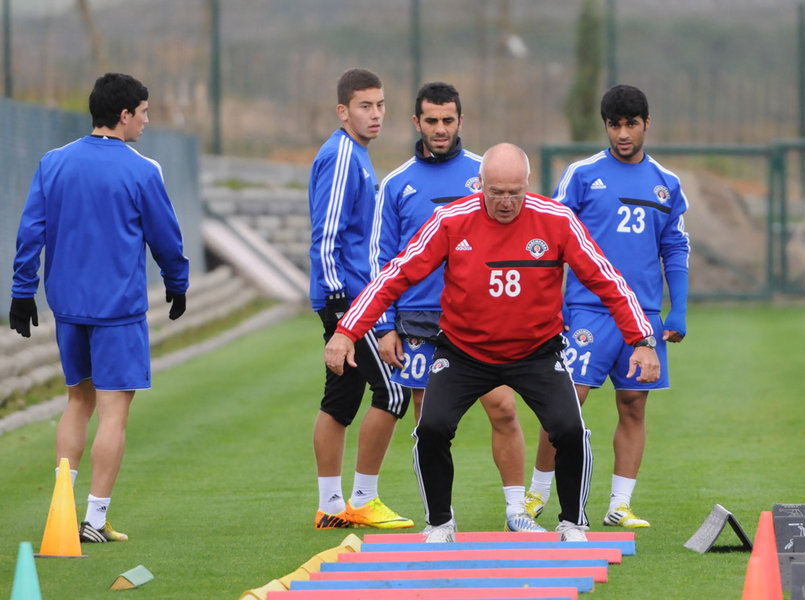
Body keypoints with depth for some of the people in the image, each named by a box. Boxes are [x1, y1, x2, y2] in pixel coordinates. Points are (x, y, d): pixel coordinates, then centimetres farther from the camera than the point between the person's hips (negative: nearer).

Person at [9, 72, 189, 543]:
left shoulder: (53, 164, 4)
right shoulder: (141, 172, -8)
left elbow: (30, 231, 4)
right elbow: (165, 237, 0)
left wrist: (24, 292, 9)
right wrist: (177, 286, 16)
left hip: (67, 304, 5)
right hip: (119, 306, -5)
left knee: (79, 399, 18)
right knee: (114, 409, -1)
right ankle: (96, 519, -4)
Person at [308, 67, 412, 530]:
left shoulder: (357, 157, 18)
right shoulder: (341, 157, -12)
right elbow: (327, 233, -18)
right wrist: (337, 298, -21)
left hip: (347, 299, 10)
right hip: (348, 296, -10)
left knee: (340, 400, 10)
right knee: (393, 391, -9)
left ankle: (331, 506, 12)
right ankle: (363, 500, -5)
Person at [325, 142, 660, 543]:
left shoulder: (557, 221, -13)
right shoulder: (451, 221, -13)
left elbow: (606, 281, -6)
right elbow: (396, 276, -10)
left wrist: (641, 341, -13)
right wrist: (347, 332, -18)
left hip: (537, 352, 0)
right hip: (463, 351, 0)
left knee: (569, 430, -18)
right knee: (432, 428, -18)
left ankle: (573, 524, 8)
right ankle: (439, 525, 7)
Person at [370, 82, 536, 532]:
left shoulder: (484, 173, 5)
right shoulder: (398, 185, 7)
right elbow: (382, 259, 8)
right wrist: (386, 327, 1)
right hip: (419, 322, 1)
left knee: (503, 410, -9)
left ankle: (517, 511, 0)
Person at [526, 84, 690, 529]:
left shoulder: (666, 184, 11)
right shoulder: (582, 175, 2)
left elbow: (676, 252, 14)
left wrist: (678, 315, 6)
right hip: (588, 309, -3)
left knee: (633, 407, 3)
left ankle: (620, 505, 8)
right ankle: (537, 494, 3)